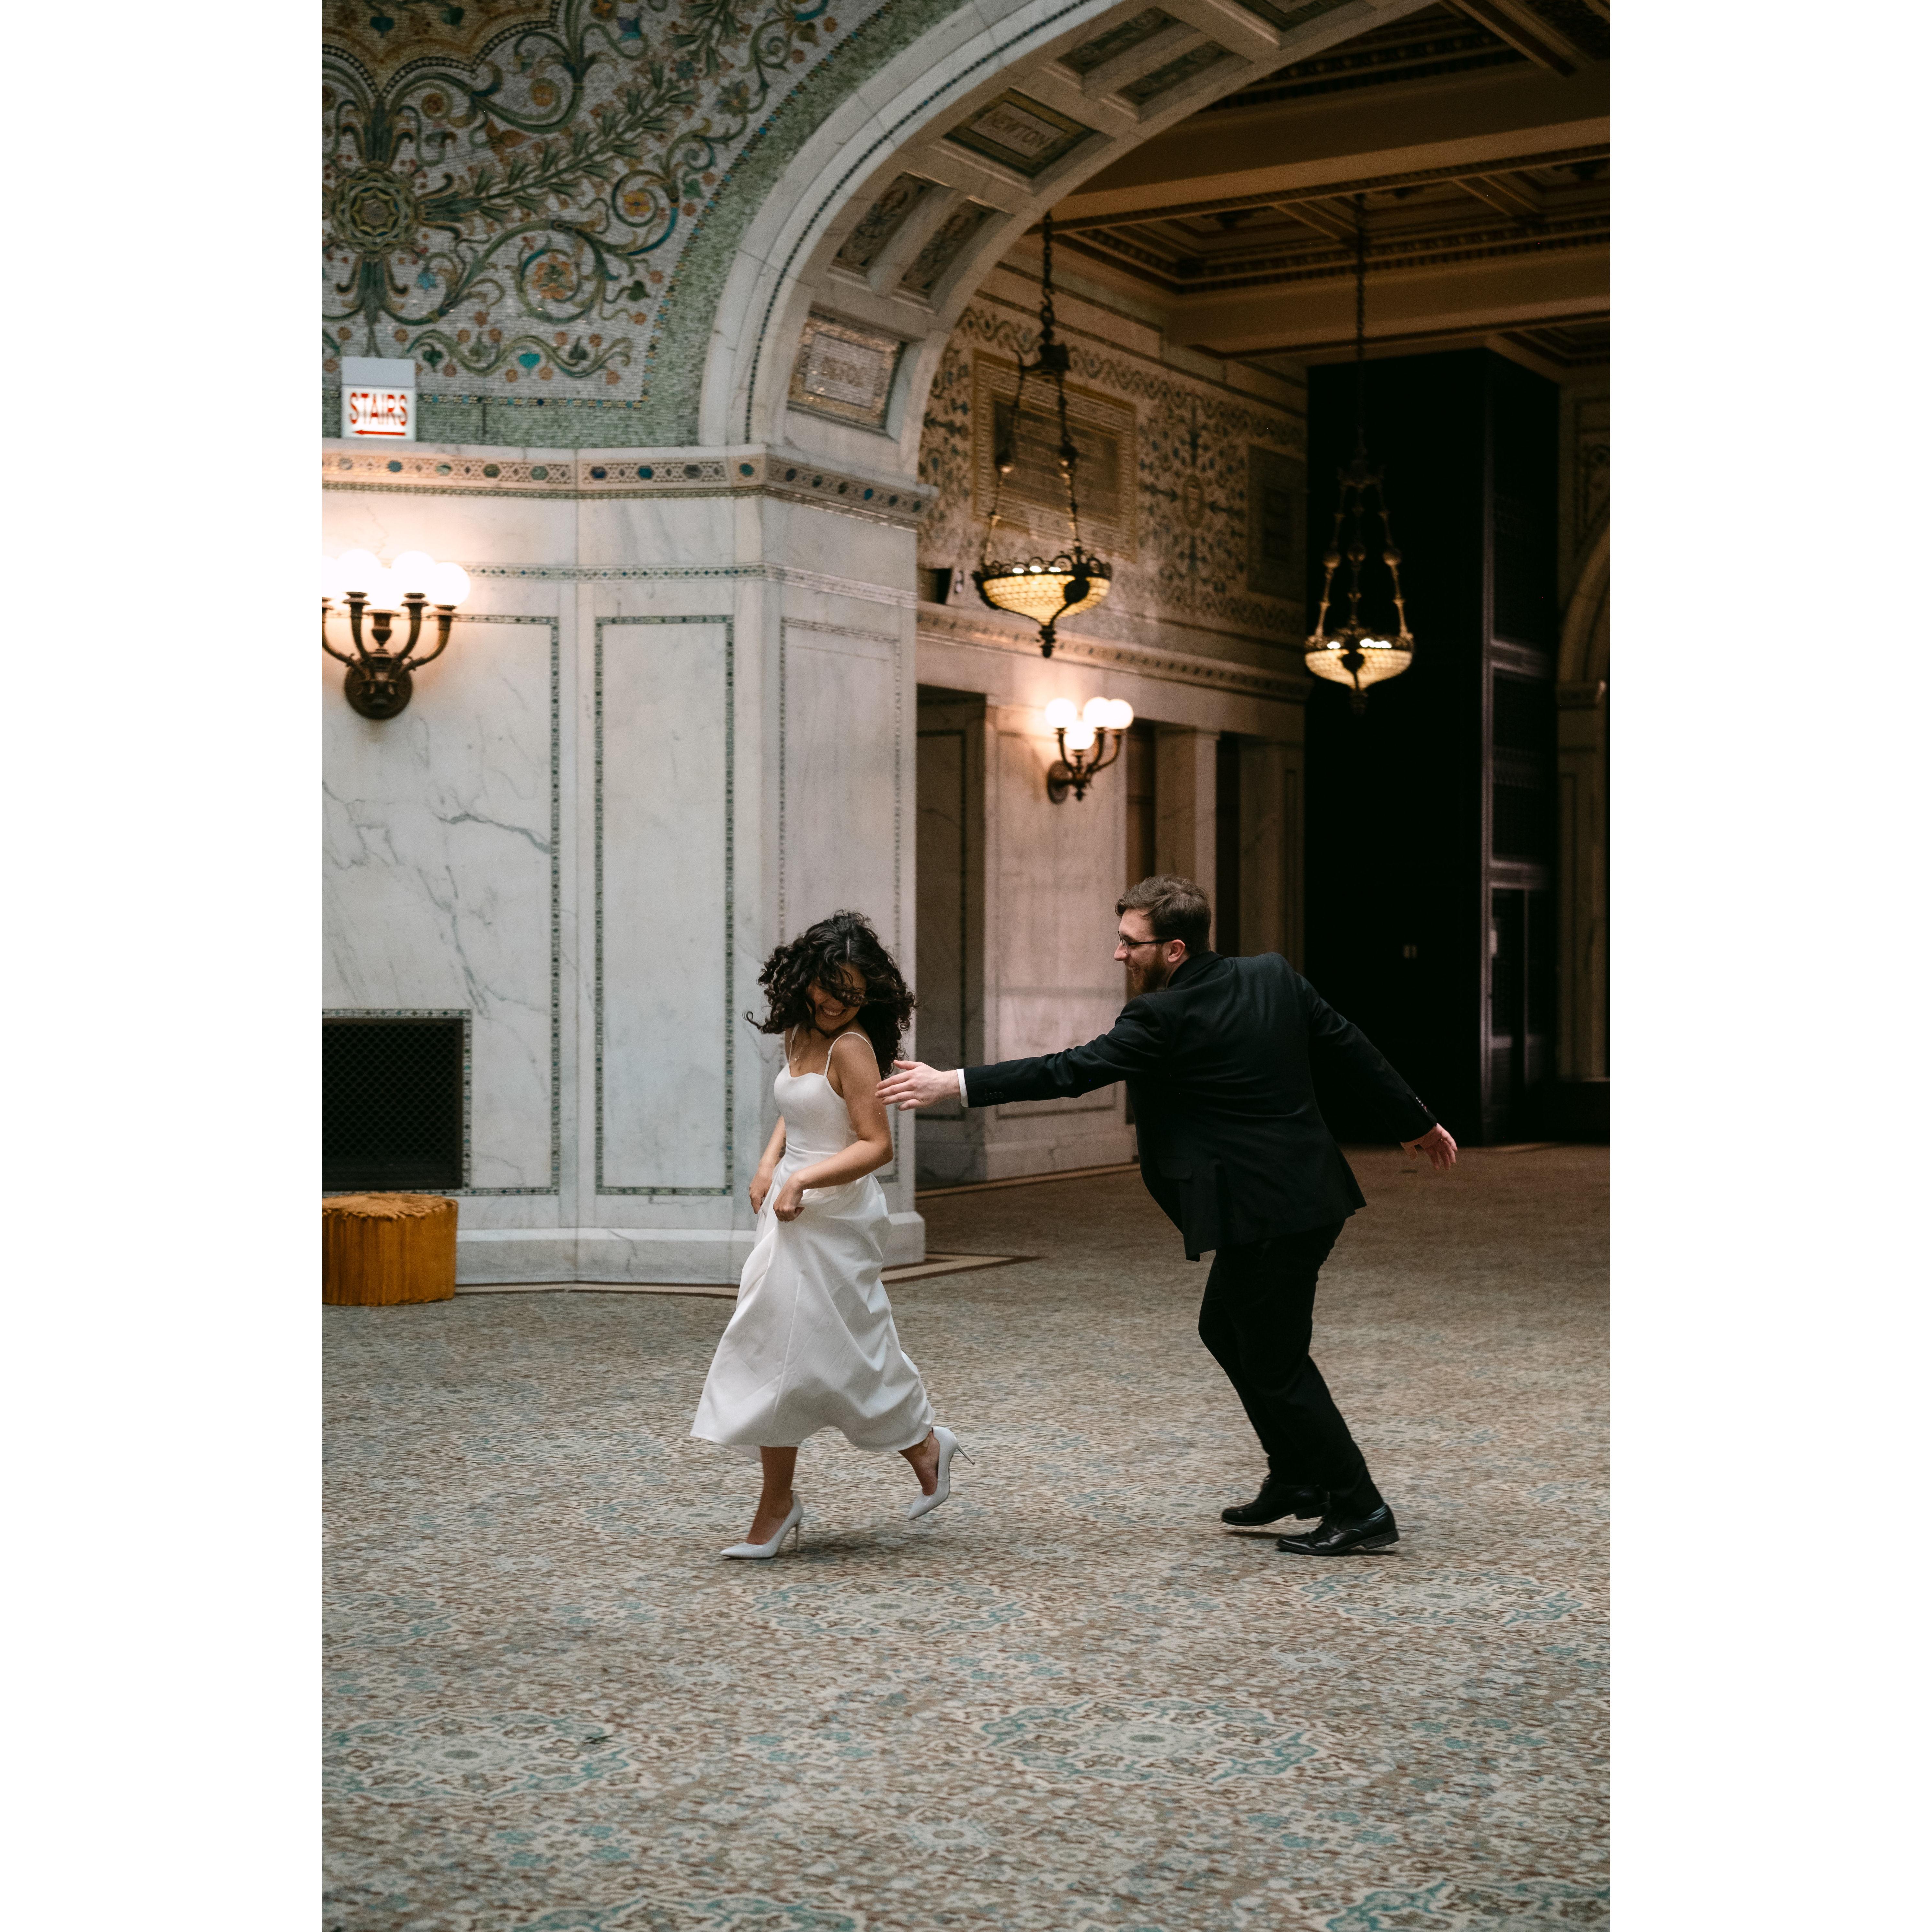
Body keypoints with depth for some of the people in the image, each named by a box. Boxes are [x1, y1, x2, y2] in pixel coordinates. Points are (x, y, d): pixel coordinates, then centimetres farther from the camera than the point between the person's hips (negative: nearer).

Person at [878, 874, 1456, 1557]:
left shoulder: (1162, 1018, -17)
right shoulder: (1273, 976, 5)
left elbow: (1070, 1071, -18)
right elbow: (1349, 1050, 11)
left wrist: (952, 1084, -15)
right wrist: (1414, 1121, 23)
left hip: (1263, 1215, -9)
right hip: (1310, 1197, 10)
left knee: (1276, 1365, 2)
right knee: (1225, 1330, 22)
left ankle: (1360, 1512, 8)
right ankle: (1296, 1479, 29)